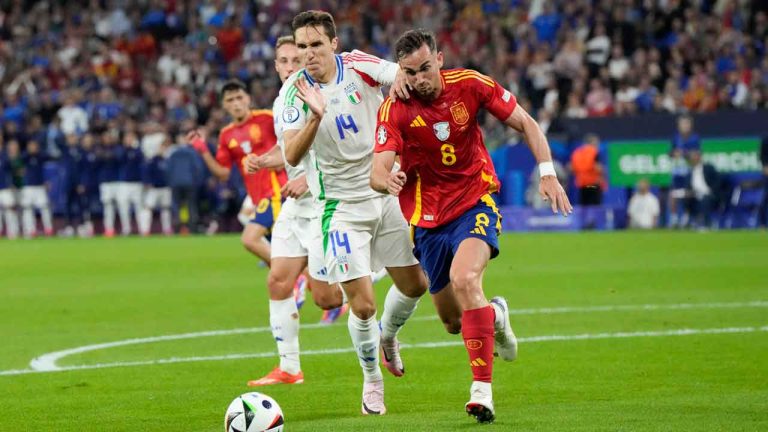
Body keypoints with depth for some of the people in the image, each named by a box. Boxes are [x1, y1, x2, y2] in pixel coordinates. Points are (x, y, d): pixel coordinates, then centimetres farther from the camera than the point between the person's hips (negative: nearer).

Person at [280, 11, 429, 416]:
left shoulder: (358, 65, -8)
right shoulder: (294, 91, -14)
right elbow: (292, 155, -24)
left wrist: (401, 78, -41)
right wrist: (316, 116, -41)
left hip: (386, 195, 3)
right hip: (341, 206, -3)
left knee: (414, 284, 11)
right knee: (362, 305, -10)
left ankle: (388, 337, 43)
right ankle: (372, 381, 14)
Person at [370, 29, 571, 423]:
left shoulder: (470, 85, -12)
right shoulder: (394, 109, -15)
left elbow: (525, 123, -1)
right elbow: (378, 171, -25)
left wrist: (548, 174, -12)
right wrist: (388, 180, -50)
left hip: (475, 202, -2)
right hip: (427, 217, 2)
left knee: (464, 279, -31)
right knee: (453, 322, 9)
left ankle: (482, 390, -29)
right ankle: (495, 315, 47)